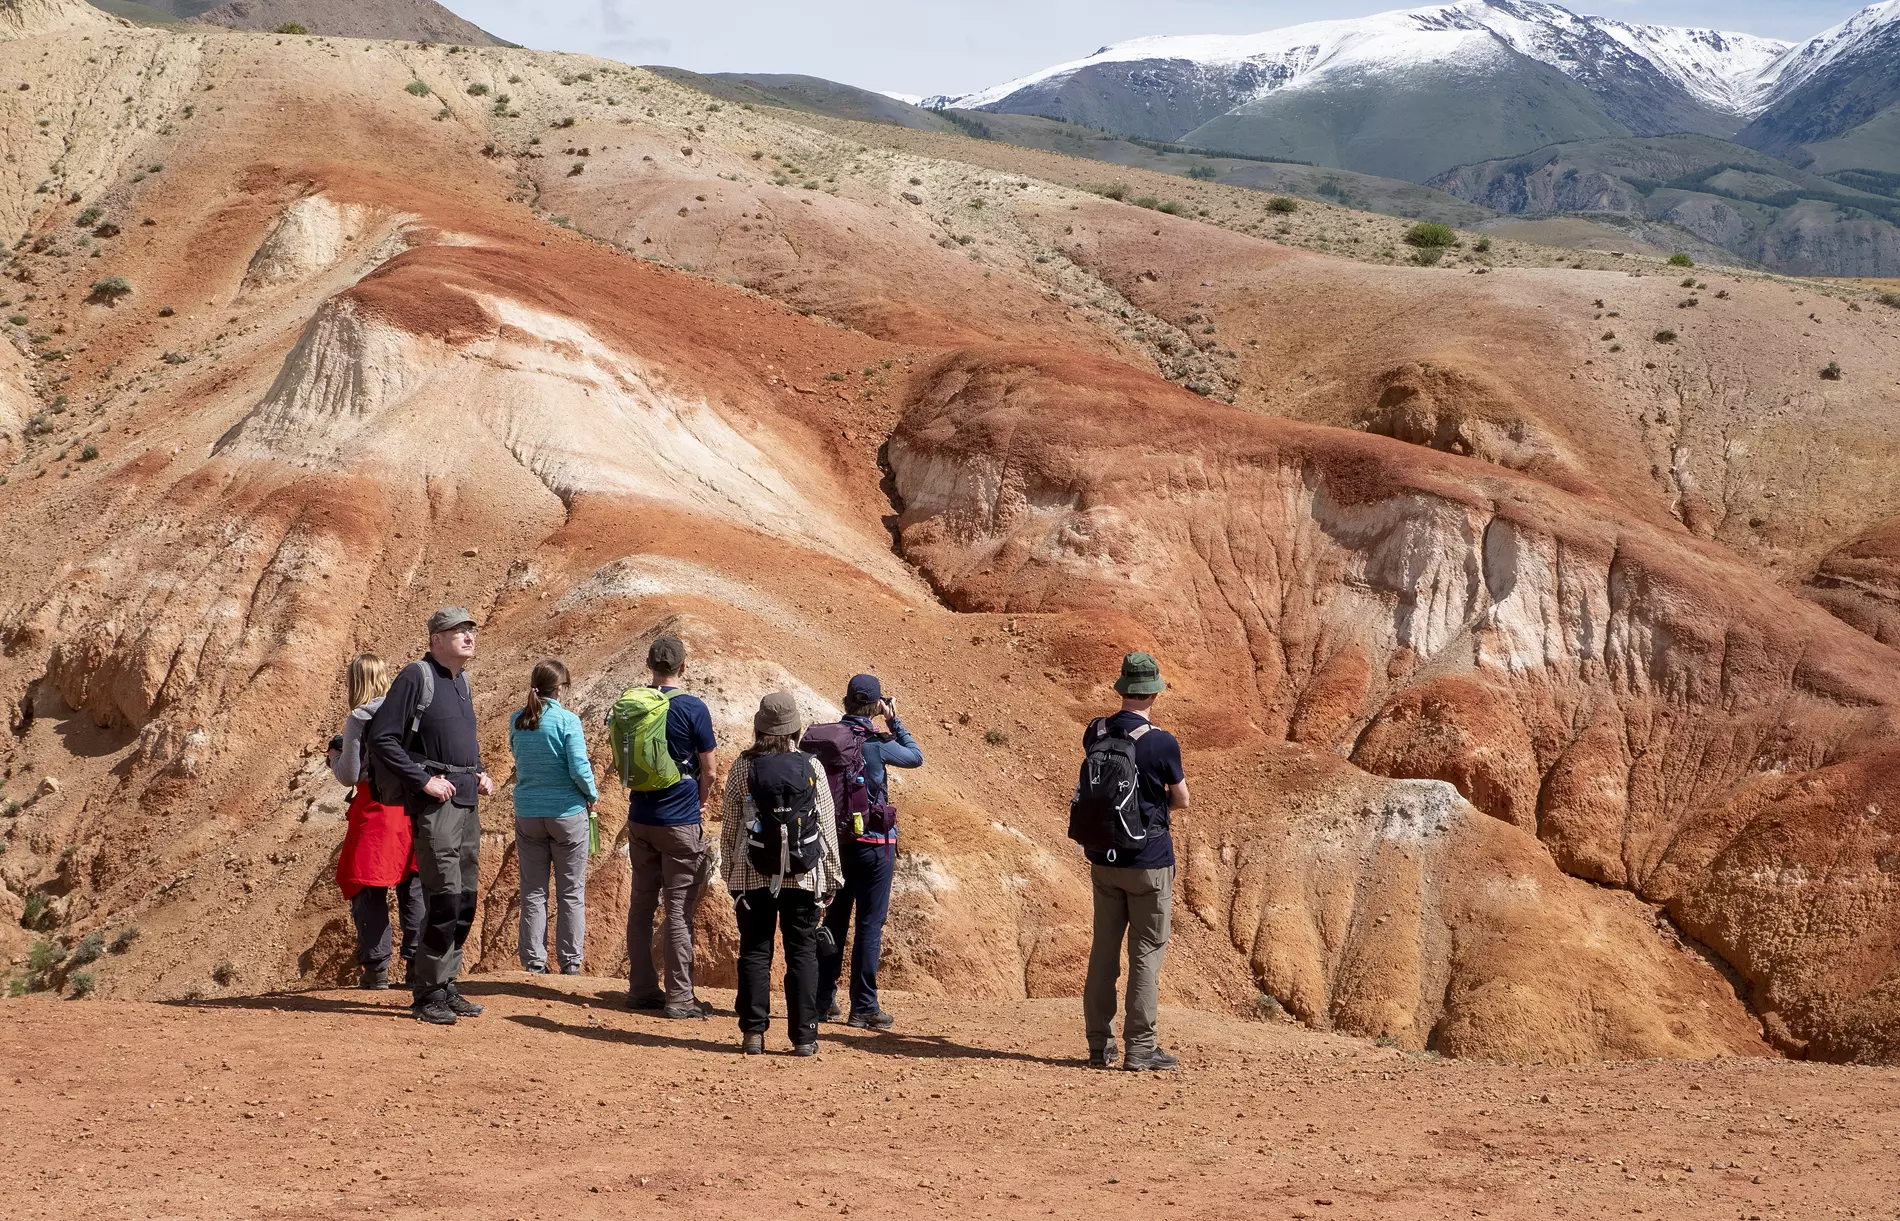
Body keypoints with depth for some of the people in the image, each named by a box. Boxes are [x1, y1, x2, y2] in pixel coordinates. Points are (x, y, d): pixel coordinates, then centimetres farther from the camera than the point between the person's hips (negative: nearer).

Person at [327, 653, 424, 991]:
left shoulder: (357, 720, -10)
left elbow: (349, 775, -8)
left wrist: (335, 754, 10)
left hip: (374, 809, -4)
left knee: (368, 891, 5)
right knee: (413, 888, 11)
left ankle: (376, 969, 1)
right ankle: (418, 962, 9)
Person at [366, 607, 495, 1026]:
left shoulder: (461, 681, 17)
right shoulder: (416, 677, -9)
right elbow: (382, 739, -13)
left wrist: (479, 774, 14)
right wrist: (424, 780, -17)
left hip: (467, 801, 9)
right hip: (435, 802, -9)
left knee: (466, 899, 9)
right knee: (445, 896, -12)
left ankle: (446, 986, 18)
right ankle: (428, 993, -4)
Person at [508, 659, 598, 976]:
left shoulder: (517, 721, 0)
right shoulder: (567, 721, -14)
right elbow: (579, 769, -17)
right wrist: (592, 796, 1)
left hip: (528, 815, 4)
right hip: (567, 813, -4)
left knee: (533, 891, 10)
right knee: (572, 892, 7)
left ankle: (534, 962, 11)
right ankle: (570, 962, 9)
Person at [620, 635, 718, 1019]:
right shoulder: (693, 709, -12)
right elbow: (710, 772, -8)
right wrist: (701, 802, 10)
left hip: (640, 819, 5)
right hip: (681, 822, -5)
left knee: (641, 904, 13)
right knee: (679, 910, -1)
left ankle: (642, 988, 19)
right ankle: (679, 997, 0)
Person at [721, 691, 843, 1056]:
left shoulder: (742, 768, -3)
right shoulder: (812, 768, -4)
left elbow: (729, 826, 1)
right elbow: (827, 826, 0)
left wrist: (729, 872, 12)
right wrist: (833, 875, 9)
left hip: (753, 875, 0)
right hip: (803, 875, 0)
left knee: (755, 951, 7)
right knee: (803, 953, 5)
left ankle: (753, 1033, 5)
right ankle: (804, 1036, 4)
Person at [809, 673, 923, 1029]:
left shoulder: (819, 739, 0)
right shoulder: (875, 743, -15)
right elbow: (916, 757, 2)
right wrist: (894, 721, 8)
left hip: (831, 840, 6)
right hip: (872, 843, -5)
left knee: (833, 921, 15)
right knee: (869, 925, 0)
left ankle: (824, 1000, 19)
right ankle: (864, 1007, 0)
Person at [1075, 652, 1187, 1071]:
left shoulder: (1095, 734, -1)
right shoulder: (1161, 742, -15)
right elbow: (1182, 799, -2)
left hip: (1103, 859, 5)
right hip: (1149, 862, -5)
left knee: (1104, 950, 12)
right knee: (1147, 953, 2)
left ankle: (1099, 1046, 15)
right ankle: (1139, 1048, 2)